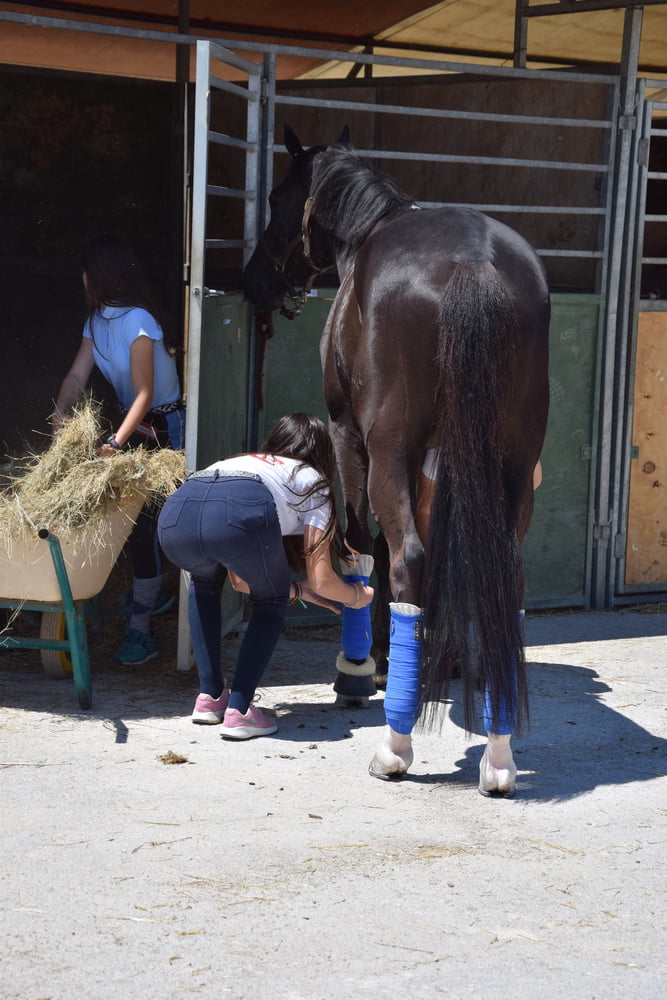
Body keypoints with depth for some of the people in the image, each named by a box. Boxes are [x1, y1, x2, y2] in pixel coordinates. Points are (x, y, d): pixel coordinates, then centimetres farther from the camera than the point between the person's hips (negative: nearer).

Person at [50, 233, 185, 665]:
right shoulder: (98, 319, 4)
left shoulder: (137, 321, -23)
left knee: (144, 518, -11)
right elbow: (78, 374, -1)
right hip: (133, 421, 9)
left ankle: (140, 628, -11)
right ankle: (155, 592, 36)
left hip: (163, 426, -9)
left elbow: (144, 394, -26)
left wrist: (117, 442, -33)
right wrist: (61, 411, -19)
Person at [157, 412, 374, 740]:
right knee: (271, 604, 25)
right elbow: (322, 581, 26)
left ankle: (209, 697, 32)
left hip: (175, 516, 5)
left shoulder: (241, 461, 45)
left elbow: (238, 580, 47)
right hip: (240, 517, -5)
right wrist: (357, 596, 46)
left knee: (204, 583, 38)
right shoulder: (313, 481, 32)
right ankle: (239, 710, 13)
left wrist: (296, 590, 58)